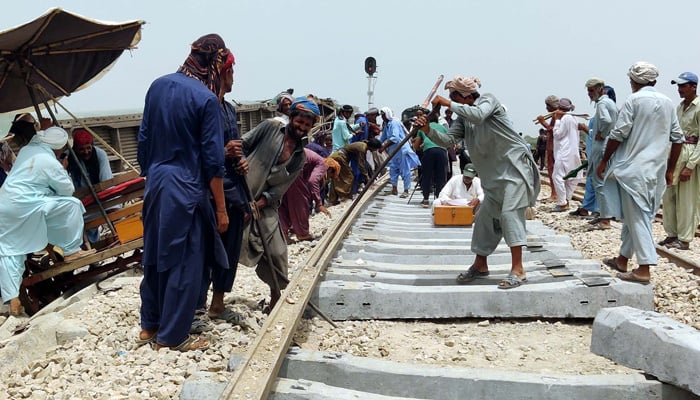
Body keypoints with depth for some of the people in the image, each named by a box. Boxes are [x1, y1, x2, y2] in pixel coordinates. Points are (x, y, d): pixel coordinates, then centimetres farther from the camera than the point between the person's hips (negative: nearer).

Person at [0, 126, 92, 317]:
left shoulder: (27, 150, 15)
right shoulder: (51, 163, -7)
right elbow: (67, 190, 3)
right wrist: (63, 171, 22)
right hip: (25, 208, -8)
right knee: (72, 204, 0)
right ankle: (71, 251, 8)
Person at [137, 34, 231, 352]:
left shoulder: (158, 86, 4)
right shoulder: (206, 99, -14)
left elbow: (144, 138, 10)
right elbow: (212, 160, -13)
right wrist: (221, 208, -6)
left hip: (155, 185, 7)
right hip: (186, 191, -7)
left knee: (155, 255, 18)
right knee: (185, 263, 5)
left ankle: (150, 325, 30)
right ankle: (172, 336, 13)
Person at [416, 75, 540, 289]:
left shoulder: (488, 100, -10)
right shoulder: (463, 118, 9)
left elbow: (477, 115, -31)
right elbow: (448, 139, -3)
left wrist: (449, 104, -25)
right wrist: (429, 131, -19)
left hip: (515, 165, -8)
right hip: (494, 174, 8)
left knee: (509, 213, -18)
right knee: (485, 216, 11)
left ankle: (518, 269, -19)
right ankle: (480, 264, 24)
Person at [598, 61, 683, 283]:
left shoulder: (634, 100, -8)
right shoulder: (667, 102, 11)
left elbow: (618, 134, -12)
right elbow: (677, 138, 12)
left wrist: (604, 161, -2)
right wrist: (670, 169, 20)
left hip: (634, 168, -7)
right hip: (657, 170, 7)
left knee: (637, 217, -5)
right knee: (635, 215, 16)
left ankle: (643, 269, -8)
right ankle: (623, 259, 27)